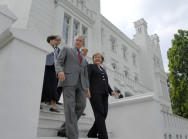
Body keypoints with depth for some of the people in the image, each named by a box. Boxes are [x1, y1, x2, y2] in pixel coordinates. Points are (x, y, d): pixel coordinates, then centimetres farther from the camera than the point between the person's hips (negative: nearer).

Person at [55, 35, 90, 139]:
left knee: (81, 105, -10)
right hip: (68, 80, -5)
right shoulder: (66, 50, 20)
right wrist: (60, 71, -18)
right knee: (70, 107, -14)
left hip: (81, 83, 5)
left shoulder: (84, 59, 31)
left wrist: (87, 88, 10)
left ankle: (64, 129, 3)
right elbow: (58, 62, 5)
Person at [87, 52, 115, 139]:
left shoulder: (103, 70, 28)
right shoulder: (90, 66, 10)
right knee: (100, 114, -12)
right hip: (95, 93, -6)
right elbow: (87, 79, -2)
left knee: (104, 114, -1)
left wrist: (111, 91, 8)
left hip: (104, 94, 6)